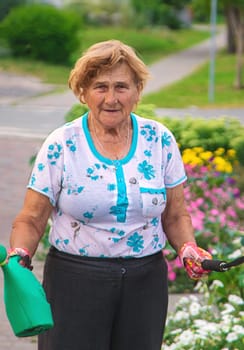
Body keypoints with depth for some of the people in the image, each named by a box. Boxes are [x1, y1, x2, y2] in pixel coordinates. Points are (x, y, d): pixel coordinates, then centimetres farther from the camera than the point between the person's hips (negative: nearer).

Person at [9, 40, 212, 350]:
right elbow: (31, 220, -3)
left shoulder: (160, 141, 2)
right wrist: (19, 257, -21)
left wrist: (188, 249, -9)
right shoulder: (60, 146, -5)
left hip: (145, 281, 2)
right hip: (74, 280, -2)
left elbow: (175, 216, 9)